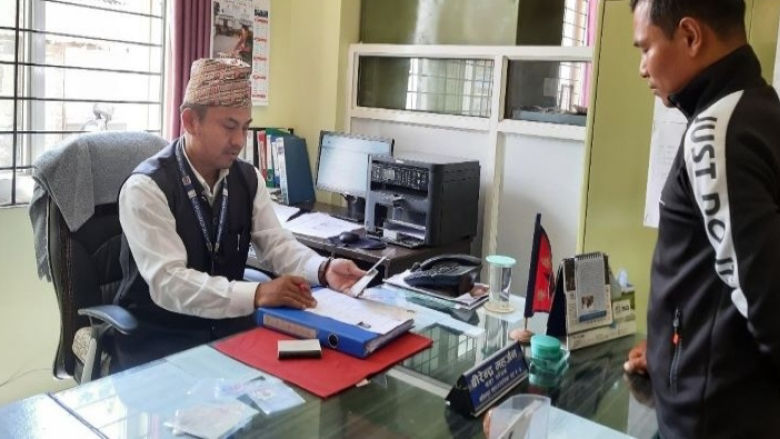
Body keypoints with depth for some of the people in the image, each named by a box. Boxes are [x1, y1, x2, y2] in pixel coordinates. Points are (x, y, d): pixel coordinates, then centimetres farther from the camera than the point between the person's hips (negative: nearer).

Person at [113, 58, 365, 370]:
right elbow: (169, 282, -27)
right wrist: (257, 294, -38)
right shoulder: (146, 188, -18)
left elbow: (277, 245, 2)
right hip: (158, 339, -6)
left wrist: (323, 270, -19)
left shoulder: (247, 178, 1)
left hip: (228, 326, 6)